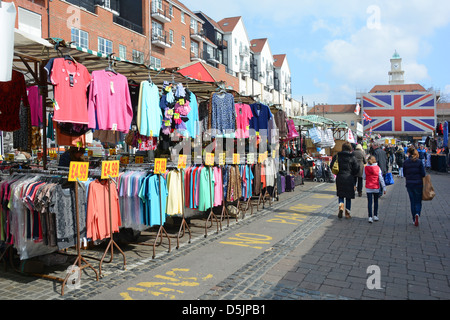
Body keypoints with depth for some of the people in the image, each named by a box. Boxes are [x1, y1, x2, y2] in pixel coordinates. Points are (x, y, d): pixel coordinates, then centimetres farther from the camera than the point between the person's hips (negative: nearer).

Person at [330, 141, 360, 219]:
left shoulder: (337, 156, -1)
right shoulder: (352, 157, -6)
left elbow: (332, 166, 2)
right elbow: (356, 168, -4)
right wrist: (352, 175, 14)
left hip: (339, 178, 1)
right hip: (349, 179, -1)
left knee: (340, 195, 14)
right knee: (348, 196, 10)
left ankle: (341, 207, -11)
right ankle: (347, 213, 14)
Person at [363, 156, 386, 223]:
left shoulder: (365, 168, -6)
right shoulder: (377, 168, -8)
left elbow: (364, 177, 1)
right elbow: (381, 178, -6)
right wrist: (384, 188, -2)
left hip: (368, 188, 0)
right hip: (376, 188, 0)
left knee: (369, 202, 3)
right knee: (376, 201, 15)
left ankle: (370, 217, -4)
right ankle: (375, 216, 20)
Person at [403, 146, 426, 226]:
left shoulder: (405, 162, -3)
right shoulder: (419, 161, -7)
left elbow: (404, 174, 3)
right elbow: (423, 173, -6)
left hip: (409, 184, 1)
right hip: (418, 184, -1)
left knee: (412, 202, 12)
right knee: (418, 201, 9)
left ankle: (414, 220, 15)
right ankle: (417, 214, -18)